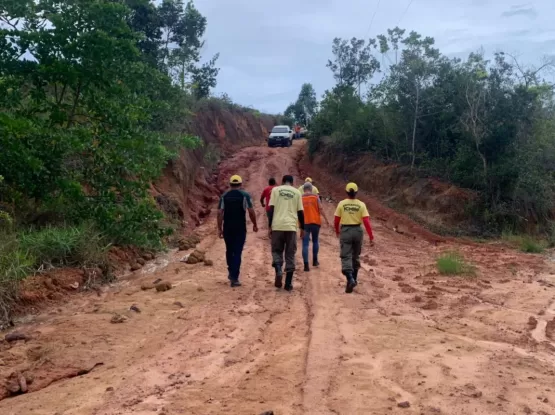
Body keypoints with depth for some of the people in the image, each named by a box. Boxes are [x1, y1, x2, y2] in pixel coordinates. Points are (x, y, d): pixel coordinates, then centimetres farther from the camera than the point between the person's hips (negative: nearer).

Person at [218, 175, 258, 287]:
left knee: (229, 250, 20)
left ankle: (231, 273, 31)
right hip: (240, 228, -2)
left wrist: (219, 228, 4)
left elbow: (220, 213, 0)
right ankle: (234, 278, -5)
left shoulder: (224, 196, 5)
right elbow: (251, 211, -9)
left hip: (227, 228, 3)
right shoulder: (245, 195, -2)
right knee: (237, 252, 0)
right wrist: (254, 224, 3)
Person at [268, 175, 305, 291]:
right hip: (291, 226, 1)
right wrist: (302, 228, 16)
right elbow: (300, 212, 8)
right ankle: (288, 283, 7)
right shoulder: (296, 192, 10)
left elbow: (271, 208, 0)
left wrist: (270, 226, 5)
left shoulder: (276, 190, 7)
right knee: (290, 254, 8)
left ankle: (278, 271, -14)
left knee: (277, 250, 13)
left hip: (277, 225, -1)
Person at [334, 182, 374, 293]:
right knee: (355, 256, 19)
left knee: (346, 257, -3)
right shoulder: (361, 204, -4)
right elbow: (366, 222, -11)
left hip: (345, 231, -2)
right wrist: (371, 237, -8)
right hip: (357, 231, 2)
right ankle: (354, 279, 29)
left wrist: (337, 231, 19)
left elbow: (336, 221, 0)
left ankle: (350, 279, -24)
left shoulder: (341, 203, -5)